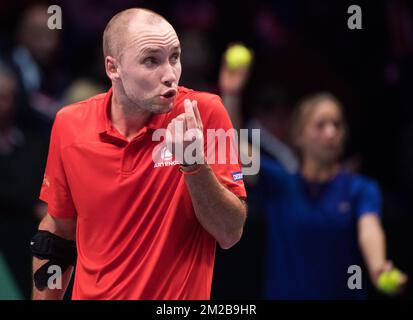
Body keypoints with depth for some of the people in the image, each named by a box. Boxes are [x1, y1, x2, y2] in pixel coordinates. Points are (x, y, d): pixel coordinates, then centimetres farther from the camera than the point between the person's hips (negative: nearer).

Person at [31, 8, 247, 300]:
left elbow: (231, 234, -17)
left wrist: (194, 164, -29)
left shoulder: (205, 113, -16)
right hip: (91, 293, 2)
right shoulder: (69, 124, -9)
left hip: (180, 296, -2)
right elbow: (59, 229, 4)